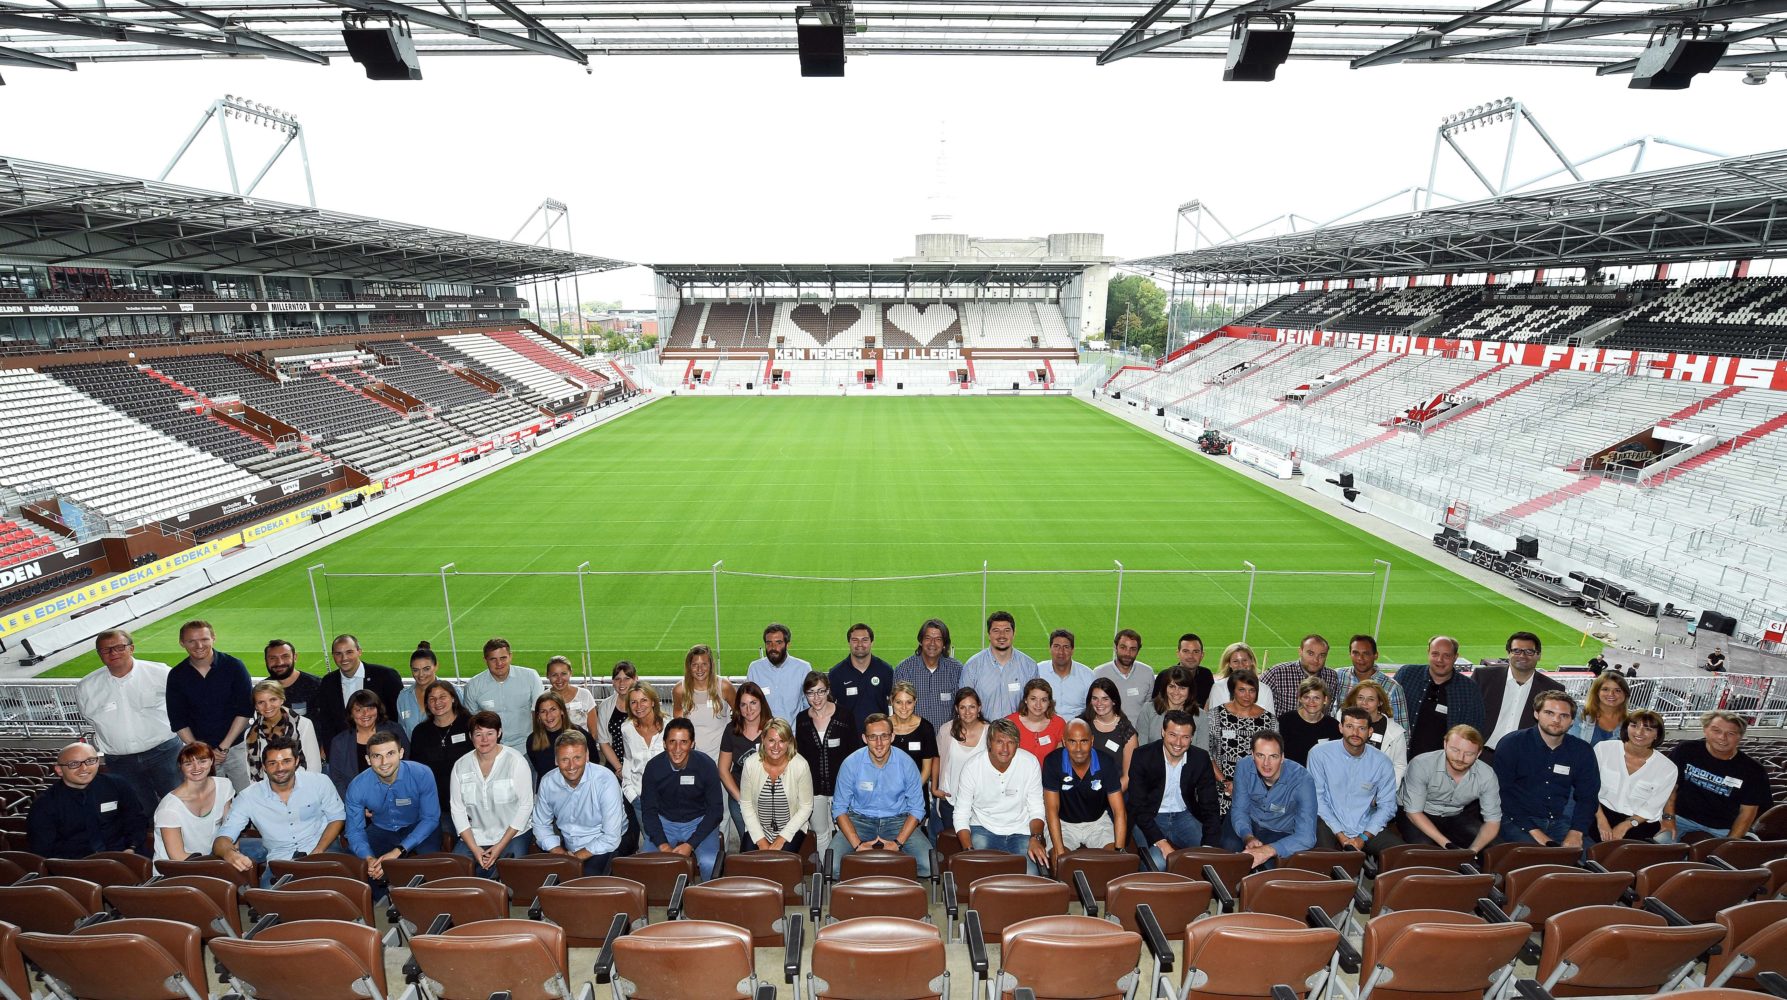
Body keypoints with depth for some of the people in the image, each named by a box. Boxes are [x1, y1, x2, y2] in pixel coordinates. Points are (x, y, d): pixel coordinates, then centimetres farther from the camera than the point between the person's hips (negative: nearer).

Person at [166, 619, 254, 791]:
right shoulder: (177, 676, 1)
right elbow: (177, 721, 3)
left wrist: (224, 747, -10)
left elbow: (245, 711, -6)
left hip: (236, 746, -2)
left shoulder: (233, 666, -6)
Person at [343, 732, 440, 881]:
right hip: (380, 831, 3)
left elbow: (430, 818, -18)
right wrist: (369, 858, -30)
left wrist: (399, 851, -31)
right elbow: (355, 830, -9)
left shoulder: (422, 774, -25)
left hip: (417, 829, -3)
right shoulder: (357, 787, -18)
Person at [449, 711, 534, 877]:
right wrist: (474, 849, -8)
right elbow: (457, 809, 2)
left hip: (512, 834, -3)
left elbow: (525, 805, -9)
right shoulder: (460, 766, 4)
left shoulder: (516, 761, -8)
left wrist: (500, 846, -12)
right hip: (474, 836, 3)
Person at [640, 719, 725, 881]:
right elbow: (648, 810, -3)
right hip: (664, 822, 2)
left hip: (699, 821, -2)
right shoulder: (653, 767, -12)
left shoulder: (706, 765, -16)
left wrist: (690, 844, -20)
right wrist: (662, 844, -18)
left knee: (709, 864, -28)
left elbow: (716, 809, -10)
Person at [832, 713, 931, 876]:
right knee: (833, 866, -28)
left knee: (929, 865, -24)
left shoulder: (906, 763, -9)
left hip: (898, 821, 1)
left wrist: (898, 843, -17)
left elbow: (916, 809, -3)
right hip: (860, 820, 0)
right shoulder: (851, 763, -11)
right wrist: (857, 844, -19)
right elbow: (840, 808, -6)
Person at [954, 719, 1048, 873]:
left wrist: (1035, 838, -19)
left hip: (1020, 832, 1)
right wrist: (969, 850, -21)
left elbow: (1036, 810, -1)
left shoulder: (1031, 764, -9)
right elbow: (961, 815, -6)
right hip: (983, 830, -1)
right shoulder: (972, 768, -12)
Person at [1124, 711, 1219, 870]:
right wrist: (1162, 843, -30)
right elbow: (1138, 806, -19)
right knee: (1159, 863, -29)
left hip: (1184, 816, 4)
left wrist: (1209, 846, -21)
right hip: (1148, 818, -3)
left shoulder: (1201, 759, -8)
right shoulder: (1143, 756, -17)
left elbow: (1210, 807, -6)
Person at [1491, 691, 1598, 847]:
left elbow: (1587, 797, 7)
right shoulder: (1511, 744, -8)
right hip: (1517, 821, -4)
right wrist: (1534, 831, -18)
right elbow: (1503, 793, -10)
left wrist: (1576, 833, -9)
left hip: (1559, 822, 5)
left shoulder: (1582, 751, 6)